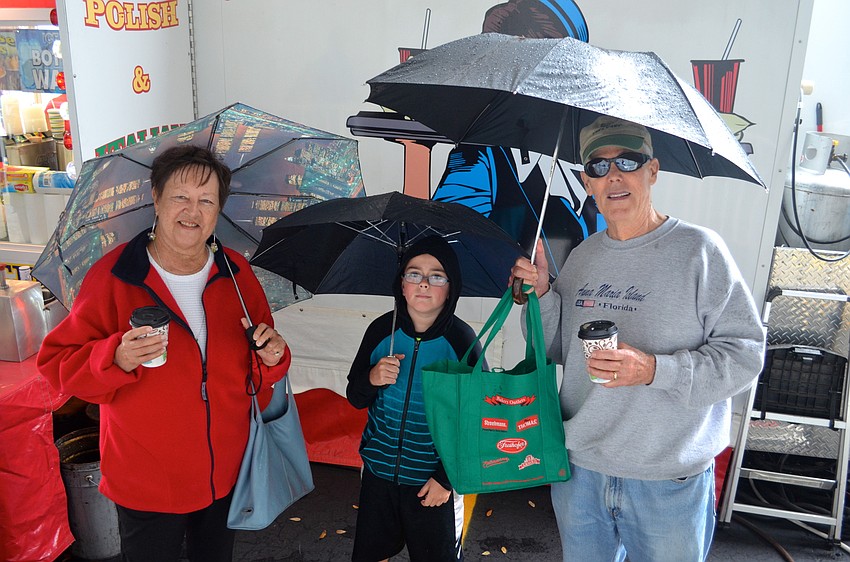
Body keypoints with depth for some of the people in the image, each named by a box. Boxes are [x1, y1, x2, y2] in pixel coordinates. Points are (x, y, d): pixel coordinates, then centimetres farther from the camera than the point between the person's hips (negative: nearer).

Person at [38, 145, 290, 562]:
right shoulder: (112, 276, -14)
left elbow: (262, 364, 5)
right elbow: (57, 363, -11)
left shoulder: (236, 273, -4)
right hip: (145, 484, -3)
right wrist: (116, 359, -29)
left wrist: (271, 357, -18)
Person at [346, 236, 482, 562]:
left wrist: (447, 478, -11)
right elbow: (355, 399, 3)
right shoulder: (381, 330, -7)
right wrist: (372, 379, -19)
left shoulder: (462, 341, -15)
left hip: (433, 479, -3)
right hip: (378, 471, 3)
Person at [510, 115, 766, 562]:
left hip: (668, 480, -4)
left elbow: (745, 351, -12)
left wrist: (656, 370, -24)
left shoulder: (698, 249, -10)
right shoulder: (582, 257, 6)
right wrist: (542, 294, -5)